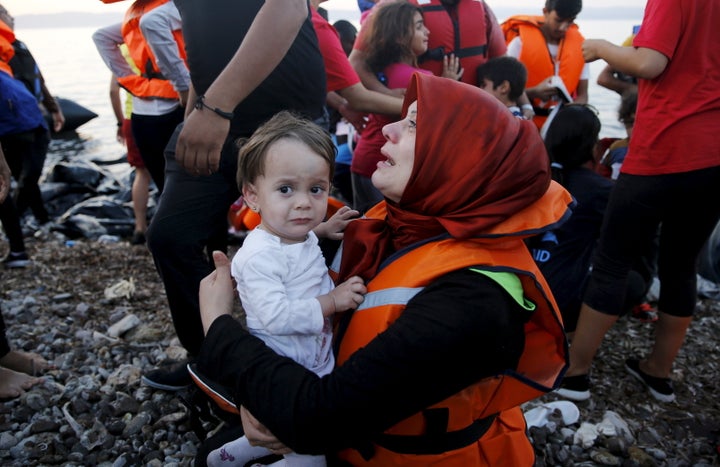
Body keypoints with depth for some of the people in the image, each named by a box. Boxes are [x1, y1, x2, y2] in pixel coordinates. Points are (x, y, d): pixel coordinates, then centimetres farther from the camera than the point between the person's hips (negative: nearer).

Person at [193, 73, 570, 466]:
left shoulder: (467, 303, -34)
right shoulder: (398, 225, -10)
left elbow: (318, 417, -32)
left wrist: (218, 324, -20)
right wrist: (264, 395, -17)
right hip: (352, 429, 5)